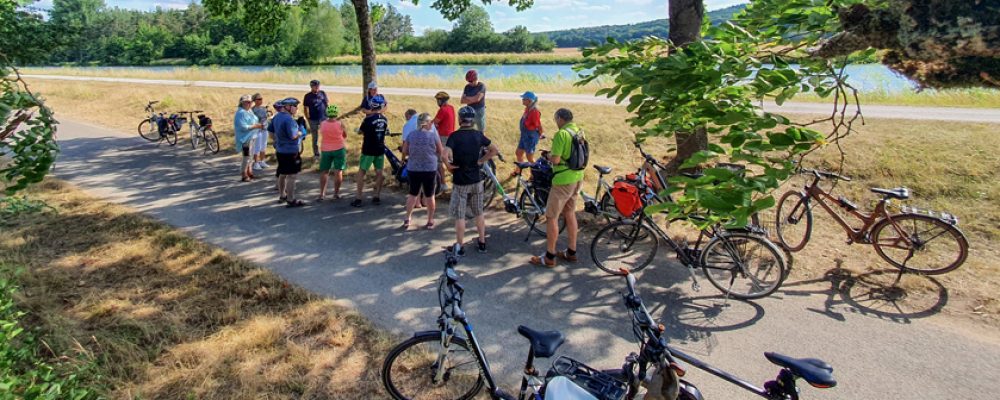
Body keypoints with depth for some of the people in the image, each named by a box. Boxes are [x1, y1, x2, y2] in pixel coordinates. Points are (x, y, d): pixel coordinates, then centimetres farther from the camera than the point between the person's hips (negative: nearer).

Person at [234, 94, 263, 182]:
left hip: (251, 137, 10)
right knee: (247, 156, -7)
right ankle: (244, 175, -2)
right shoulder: (241, 113, -17)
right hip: (245, 138, -9)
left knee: (249, 155, 17)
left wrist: (258, 125, 3)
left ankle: (249, 172, 28)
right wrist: (255, 126, -22)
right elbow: (243, 127, -24)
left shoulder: (249, 111, 11)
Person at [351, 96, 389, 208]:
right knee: (379, 173, 11)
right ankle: (376, 197, 14)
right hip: (380, 149, 5)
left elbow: (361, 131, -3)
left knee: (361, 173, 4)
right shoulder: (385, 120, 1)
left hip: (368, 150, -4)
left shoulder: (368, 119, -15)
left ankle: (358, 199, 2)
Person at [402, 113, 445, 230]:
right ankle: (430, 222, 18)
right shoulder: (433, 134, -9)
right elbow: (441, 151, -1)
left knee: (413, 194, 18)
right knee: (429, 196, 10)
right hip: (430, 169, -2)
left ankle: (407, 219, 16)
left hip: (413, 169, 2)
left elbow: (405, 152, 4)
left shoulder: (411, 134, -2)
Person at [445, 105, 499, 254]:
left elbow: (446, 154, -29)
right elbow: (495, 150, 5)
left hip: (460, 182, -4)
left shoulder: (455, 136, -15)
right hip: (476, 180, 4)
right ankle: (482, 243, 25)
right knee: (479, 213, 16)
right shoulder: (478, 135, -1)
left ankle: (460, 246, 13)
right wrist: (481, 160, 6)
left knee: (459, 216, 6)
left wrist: (450, 165, -11)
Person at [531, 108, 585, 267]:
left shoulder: (561, 134, -20)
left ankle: (549, 257, 5)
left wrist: (549, 155, -4)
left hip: (563, 180, -9)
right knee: (570, 213, 19)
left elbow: (555, 159, -23)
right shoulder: (579, 132, 7)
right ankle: (571, 252, 27)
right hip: (577, 178, 9)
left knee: (551, 217, 0)